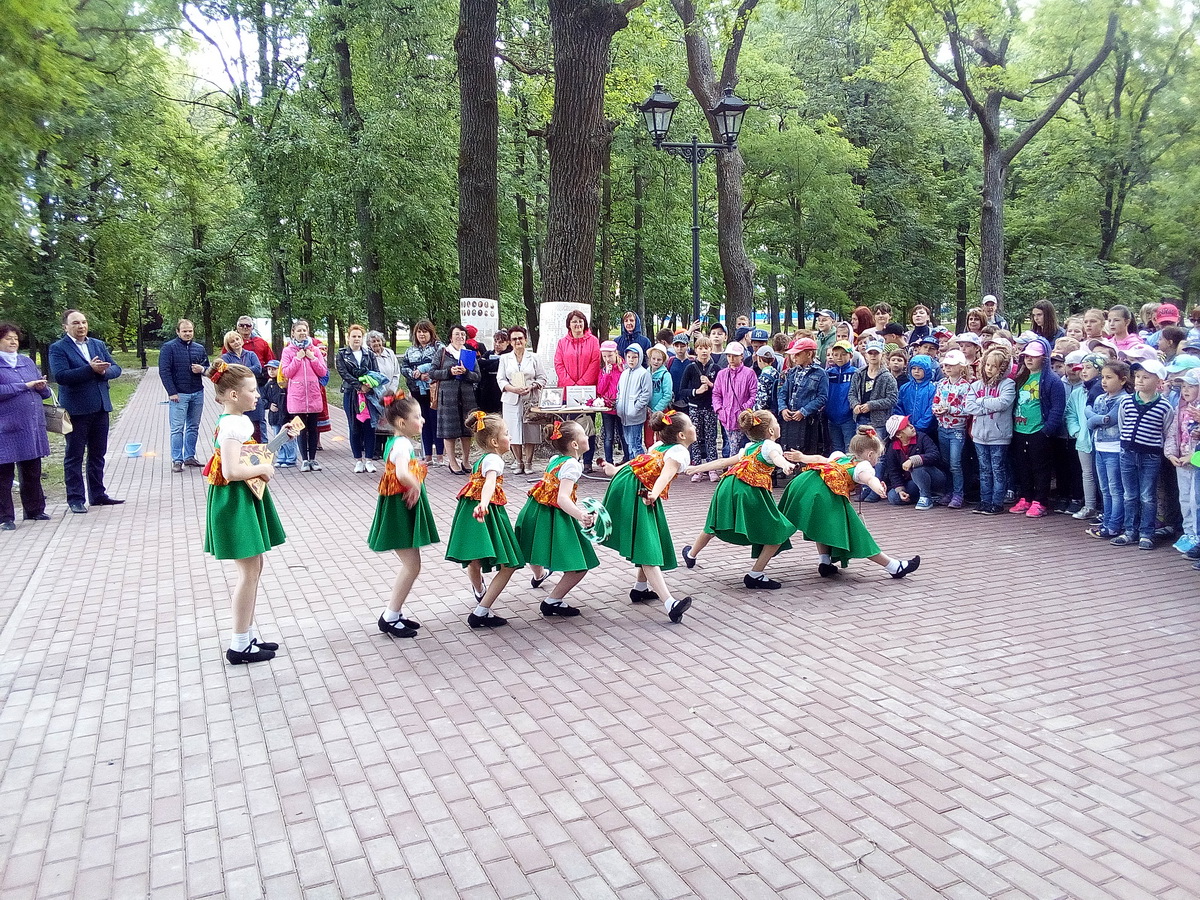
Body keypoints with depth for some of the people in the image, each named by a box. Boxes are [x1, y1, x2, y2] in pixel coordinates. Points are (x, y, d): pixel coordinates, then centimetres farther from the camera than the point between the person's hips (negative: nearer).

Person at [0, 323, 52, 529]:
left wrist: (41, 386, -5)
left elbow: (45, 392, 17)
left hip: (33, 425, 6)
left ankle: (34, 510, 25)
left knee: (32, 470, 14)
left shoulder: (27, 361, 15)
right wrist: (25, 386, -17)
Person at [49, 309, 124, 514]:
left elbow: (116, 368, 8)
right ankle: (75, 499, 7)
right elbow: (60, 375, -17)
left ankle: (98, 494, 22)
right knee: (74, 456, 2)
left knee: (98, 454, 13)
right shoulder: (58, 348, -4)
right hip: (76, 410, -6)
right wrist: (90, 369, -23)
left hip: (100, 407, 6)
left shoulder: (98, 344, 14)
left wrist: (104, 371, -13)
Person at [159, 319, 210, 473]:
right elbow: (164, 371, -8)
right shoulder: (169, 347, -4)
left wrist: (202, 369, -6)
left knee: (193, 427, 12)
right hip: (179, 395, -5)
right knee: (177, 428, -3)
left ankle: (190, 457, 22)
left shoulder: (200, 348, 11)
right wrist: (172, 392, -14)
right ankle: (176, 460, 1)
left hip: (197, 393, 5)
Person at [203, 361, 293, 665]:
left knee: (253, 568, 15)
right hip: (236, 500, -10)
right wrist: (263, 468, -15)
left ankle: (247, 635, 25)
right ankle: (239, 646, 6)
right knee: (249, 571, -3)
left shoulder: (237, 420, 10)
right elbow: (231, 471, -30)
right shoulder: (232, 425, -21)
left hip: (246, 498, 10)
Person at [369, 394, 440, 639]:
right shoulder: (403, 444, -21)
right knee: (412, 566, -4)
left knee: (409, 565, 17)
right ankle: (389, 617, 6)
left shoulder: (397, 442, 10)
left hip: (404, 508, 10)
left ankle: (394, 612, 25)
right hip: (401, 509, -10)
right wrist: (416, 487, -22)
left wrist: (415, 485, 2)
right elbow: (402, 474, -38)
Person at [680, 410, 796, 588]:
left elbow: (723, 462, 28)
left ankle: (691, 554, 51)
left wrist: (697, 468, 38)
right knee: (778, 533, 2)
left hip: (728, 485, 8)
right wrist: (785, 464, -45)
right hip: (750, 491, -8)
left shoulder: (748, 447, 24)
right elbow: (775, 457, -23)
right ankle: (755, 574, 2)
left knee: (715, 525, 30)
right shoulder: (771, 445, 2)